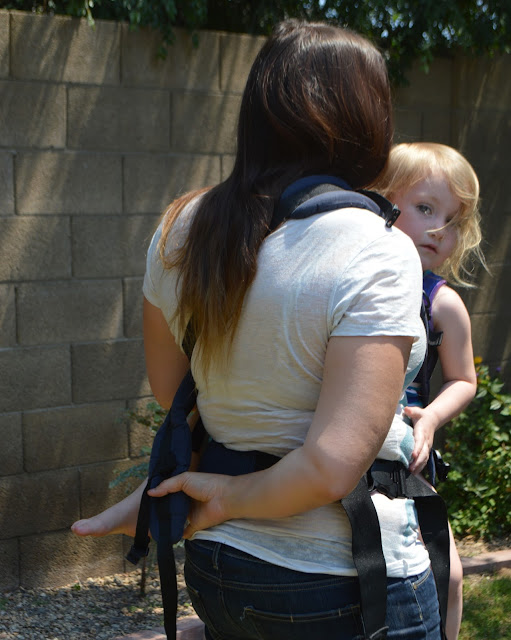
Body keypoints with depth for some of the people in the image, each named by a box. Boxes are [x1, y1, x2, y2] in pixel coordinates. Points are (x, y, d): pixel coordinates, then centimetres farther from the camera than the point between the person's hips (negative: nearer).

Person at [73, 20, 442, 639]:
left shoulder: (180, 228, -2)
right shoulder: (377, 253, -21)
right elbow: (330, 468, -27)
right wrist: (231, 496, -11)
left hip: (215, 568, 6)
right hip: (348, 589, -5)